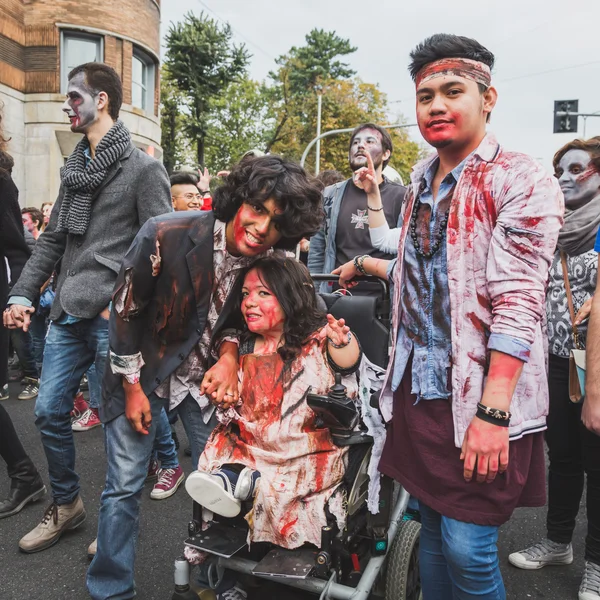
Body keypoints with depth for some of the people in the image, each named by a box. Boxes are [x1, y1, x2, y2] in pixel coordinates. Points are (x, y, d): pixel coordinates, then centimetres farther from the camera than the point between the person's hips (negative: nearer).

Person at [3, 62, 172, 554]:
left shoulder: (143, 168, -6)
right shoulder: (75, 167, 16)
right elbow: (52, 239, 16)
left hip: (114, 318, -7)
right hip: (69, 314, 7)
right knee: (49, 412, 13)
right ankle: (66, 505, 34)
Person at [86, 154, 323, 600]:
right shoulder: (165, 236, -26)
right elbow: (126, 310, -14)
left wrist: (229, 353, -18)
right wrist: (133, 388, -9)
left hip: (207, 375, 3)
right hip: (143, 371, -2)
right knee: (124, 487, 2)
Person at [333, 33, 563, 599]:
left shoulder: (521, 181, -11)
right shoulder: (421, 179, 11)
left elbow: (517, 305, -19)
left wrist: (492, 414, -23)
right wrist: (366, 264, 27)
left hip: (478, 400, -6)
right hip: (416, 387, 6)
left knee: (467, 549, 2)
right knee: (432, 530, 18)